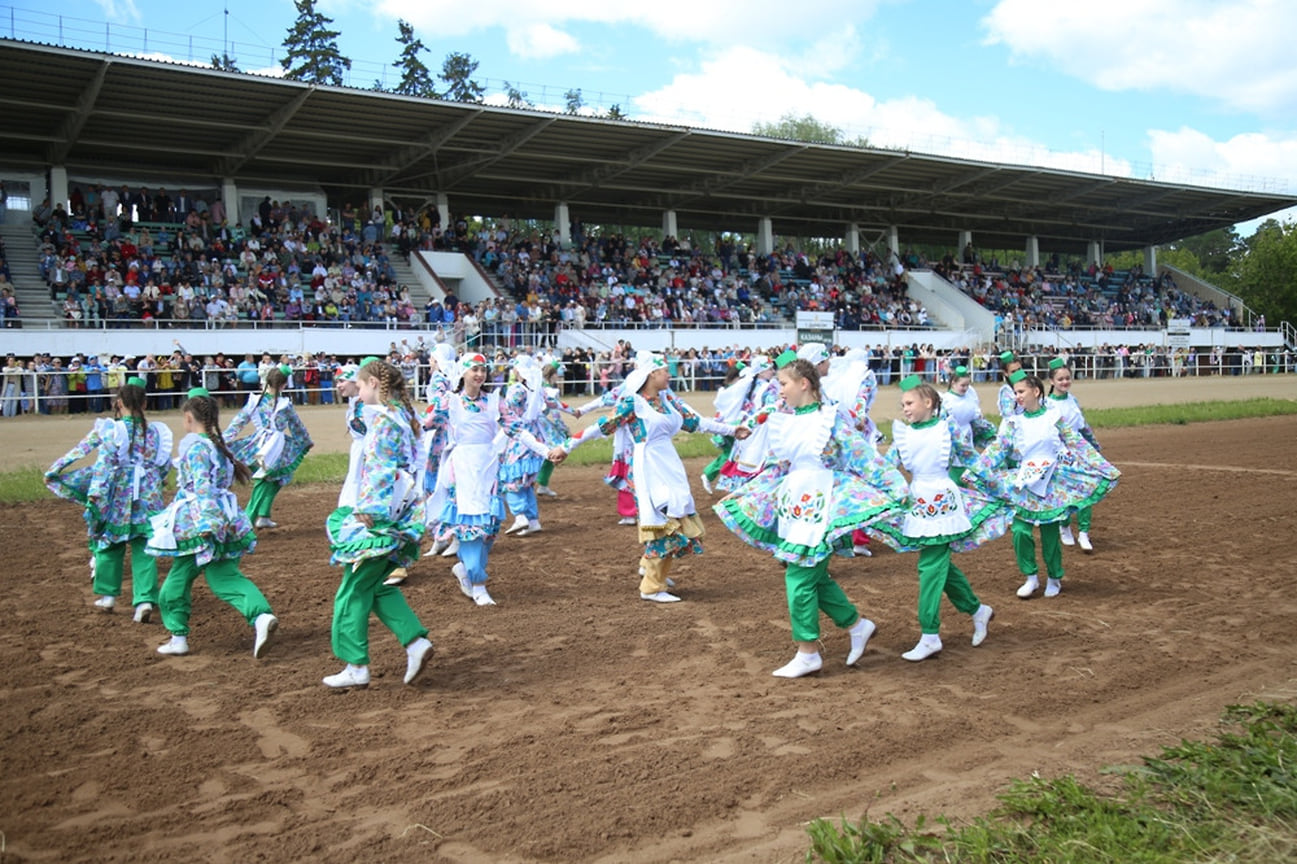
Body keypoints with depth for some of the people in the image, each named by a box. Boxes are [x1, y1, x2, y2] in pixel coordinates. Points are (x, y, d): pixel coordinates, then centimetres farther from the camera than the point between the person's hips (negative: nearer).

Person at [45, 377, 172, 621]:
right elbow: (165, 465, 9)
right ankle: (146, 599, -7)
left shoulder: (110, 430, -6)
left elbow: (103, 463, -14)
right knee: (144, 550, 3)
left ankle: (108, 594, 27)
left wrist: (94, 492, -17)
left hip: (118, 496, -2)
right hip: (148, 497, 2)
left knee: (109, 543, 17)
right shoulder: (154, 431, 3)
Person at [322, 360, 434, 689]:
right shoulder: (403, 416, 14)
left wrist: (367, 514, -20)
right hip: (398, 516, 10)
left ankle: (356, 667, 7)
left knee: (352, 593, 1)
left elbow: (381, 472, -21)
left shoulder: (383, 419, -15)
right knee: (376, 586, 18)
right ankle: (416, 641, 8)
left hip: (378, 519, -10)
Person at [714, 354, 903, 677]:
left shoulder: (831, 418, -9)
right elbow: (777, 469, 19)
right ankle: (857, 625, 31)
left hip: (819, 506, -7)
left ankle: (807, 653, 6)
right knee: (814, 576, 11)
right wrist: (742, 495, 18)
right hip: (794, 505, 7)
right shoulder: (784, 422, 11)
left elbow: (865, 458, -7)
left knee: (800, 577, -6)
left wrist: (893, 492, -9)